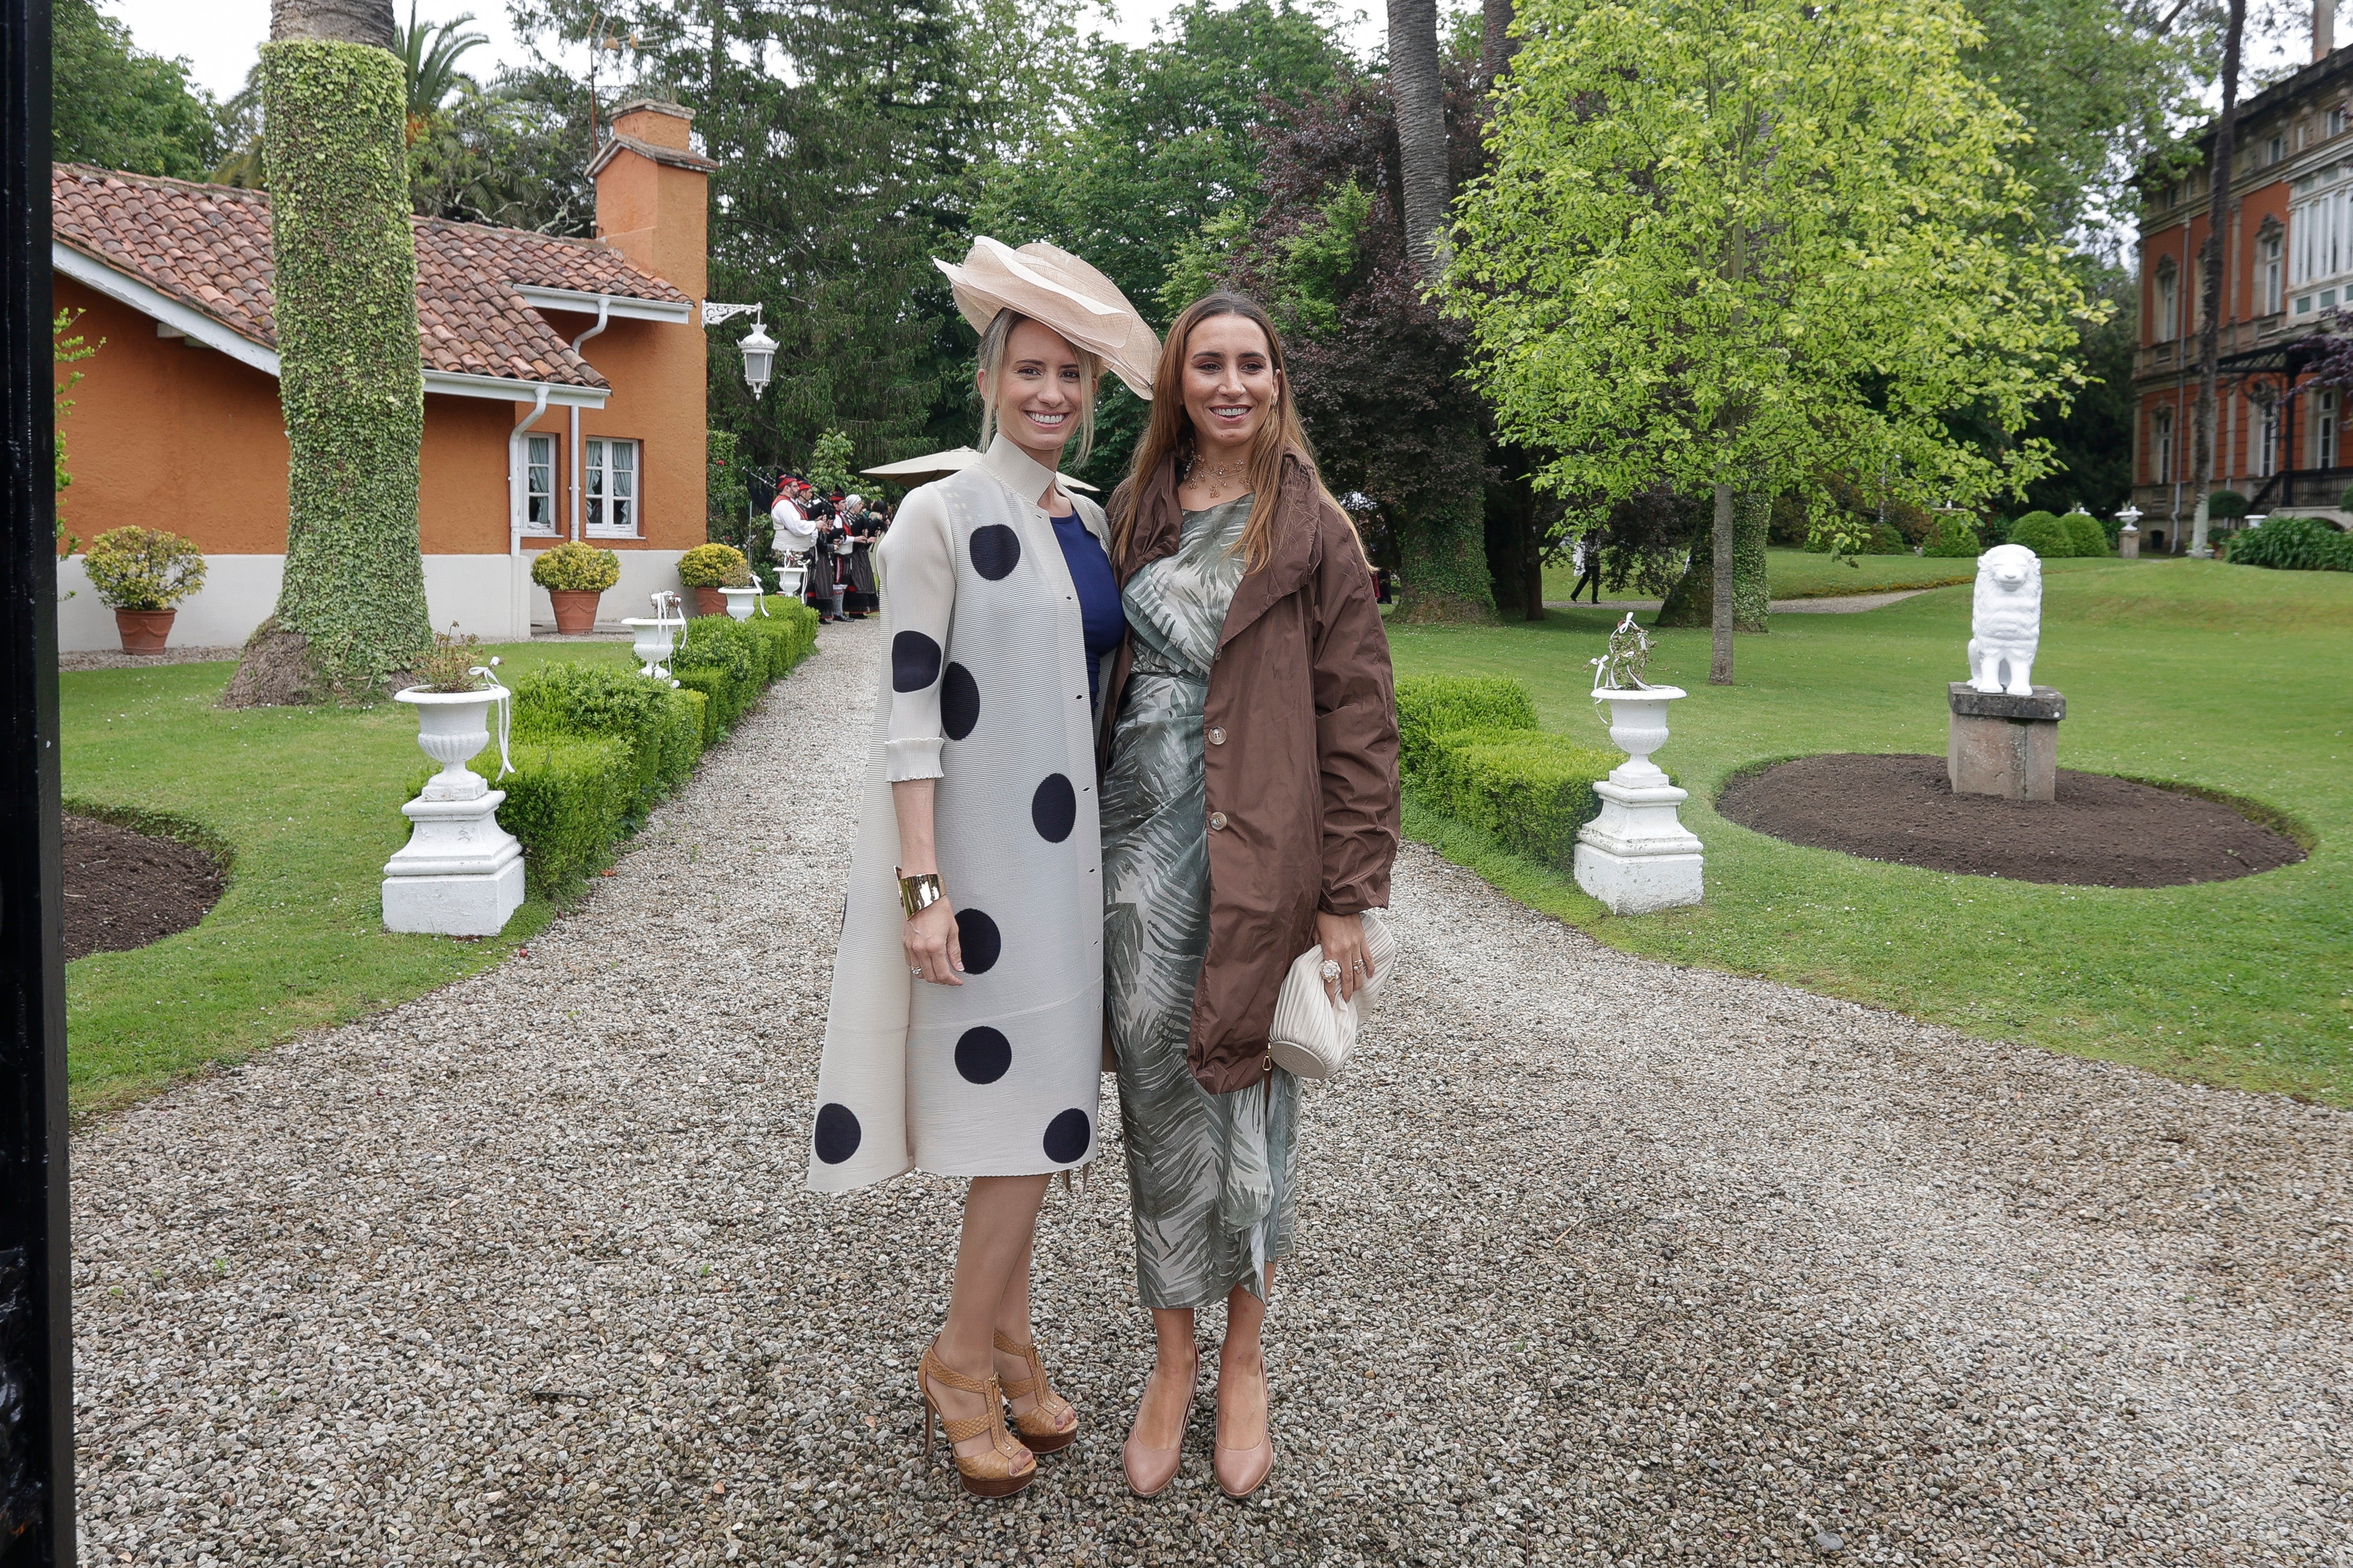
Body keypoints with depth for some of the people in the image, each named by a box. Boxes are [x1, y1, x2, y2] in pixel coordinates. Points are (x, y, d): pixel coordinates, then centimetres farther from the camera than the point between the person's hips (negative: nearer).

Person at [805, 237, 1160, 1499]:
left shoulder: (1089, 524, 11)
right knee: (1025, 1099, -3)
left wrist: (1113, 849, 14)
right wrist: (921, 886, -19)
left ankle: (1001, 1336, 26)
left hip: (1064, 843, 7)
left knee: (1037, 1096, 12)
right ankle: (965, 1357, 14)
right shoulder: (941, 517, -9)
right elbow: (910, 707, -14)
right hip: (982, 846, -6)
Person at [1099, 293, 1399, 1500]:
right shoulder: (1138, 515, 9)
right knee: (1159, 1100, 8)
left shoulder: (1313, 529, -3)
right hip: (1142, 844, 3)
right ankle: (1172, 1364, 23)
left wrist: (1348, 895, -9)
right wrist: (1090, 841, 9)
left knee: (1246, 1094, 6)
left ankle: (1245, 1363, 25)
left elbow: (1358, 716, -5)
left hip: (1256, 853, -3)